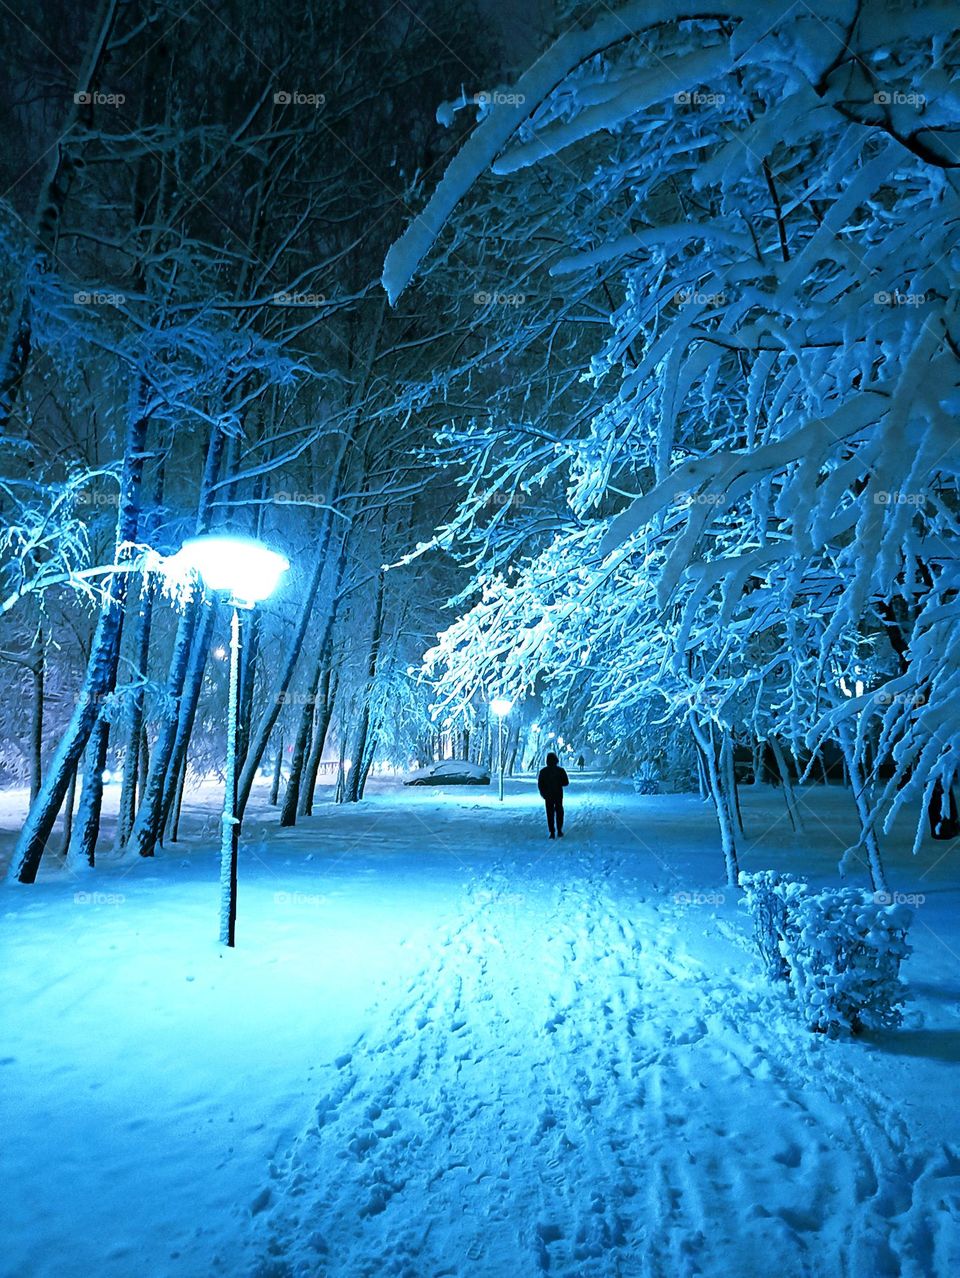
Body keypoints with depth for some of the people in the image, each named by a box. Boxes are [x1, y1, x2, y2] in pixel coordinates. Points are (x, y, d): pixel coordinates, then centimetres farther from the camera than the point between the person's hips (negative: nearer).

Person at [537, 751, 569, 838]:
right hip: (558, 795, 0)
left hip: (548, 796, 0)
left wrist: (543, 794, 9)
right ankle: (559, 831, 13)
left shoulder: (543, 771, -5)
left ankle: (552, 832, 3)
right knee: (559, 812, 14)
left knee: (550, 814, 6)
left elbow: (539, 784, -3)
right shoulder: (560, 770, -8)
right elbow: (566, 782, -4)